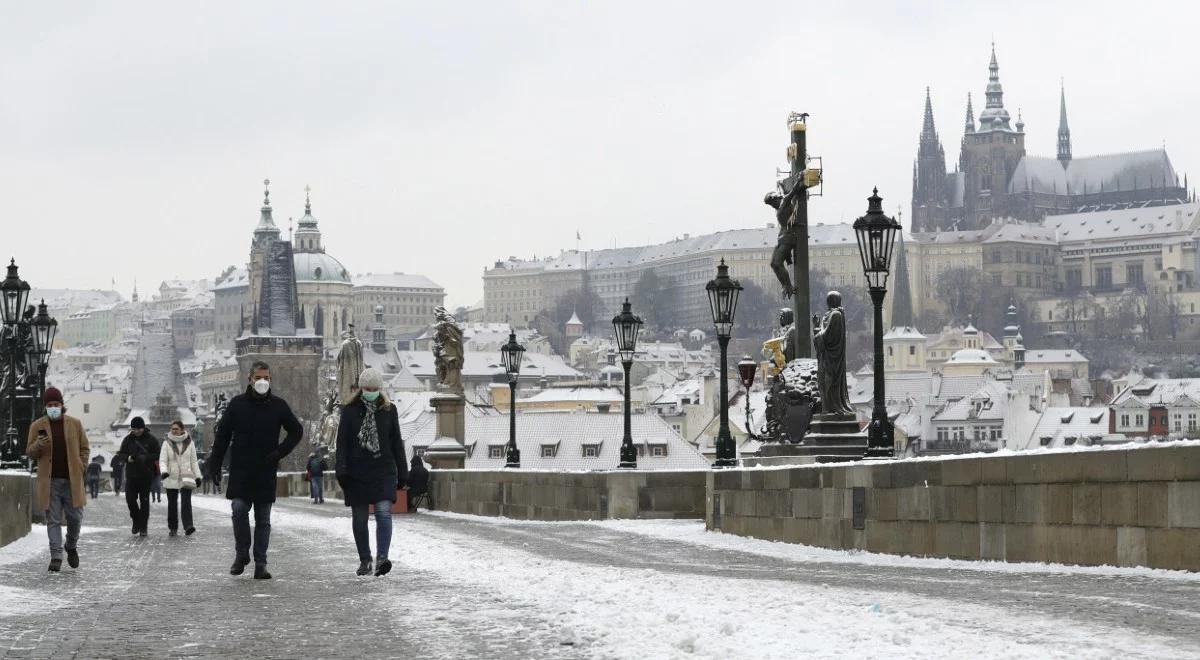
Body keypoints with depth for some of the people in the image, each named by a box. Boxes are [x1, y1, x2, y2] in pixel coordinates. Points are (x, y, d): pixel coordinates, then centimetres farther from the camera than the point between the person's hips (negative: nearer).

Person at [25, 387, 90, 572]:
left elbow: (85, 448, 12)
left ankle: (71, 546, 29)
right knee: (53, 520, -1)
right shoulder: (37, 425, 4)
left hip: (72, 480, 1)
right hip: (50, 481, -1)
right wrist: (39, 444, -15)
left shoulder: (74, 424, 6)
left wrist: (80, 468, 0)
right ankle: (56, 557, 1)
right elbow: (29, 452, 6)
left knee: (75, 517, 3)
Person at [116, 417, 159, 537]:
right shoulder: (128, 440, 6)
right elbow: (121, 455, 7)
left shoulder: (151, 440, -1)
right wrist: (128, 458, -15)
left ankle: (143, 527, 7)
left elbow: (157, 455, -5)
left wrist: (145, 458, -21)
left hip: (146, 475, -2)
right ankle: (136, 520, 19)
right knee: (130, 498, -5)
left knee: (144, 501, 0)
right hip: (131, 474, 2)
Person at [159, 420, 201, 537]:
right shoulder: (167, 444, 2)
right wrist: (164, 471, -25)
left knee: (186, 502, -14)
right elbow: (162, 460, -5)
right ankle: (173, 528, 16)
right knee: (172, 504, 6)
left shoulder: (189, 443, 5)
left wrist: (197, 476, 7)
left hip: (186, 477, -1)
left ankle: (188, 527, -22)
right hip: (171, 478, 1)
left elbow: (194, 461, 10)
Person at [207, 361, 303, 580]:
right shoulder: (237, 404, 2)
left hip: (266, 472, 1)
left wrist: (281, 451, -2)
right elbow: (222, 436, 5)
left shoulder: (278, 406, 4)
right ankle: (241, 553, 5)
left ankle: (260, 564, 8)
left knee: (263, 519, 4)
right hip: (240, 471, -1)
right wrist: (214, 465, 0)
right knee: (239, 509, -14)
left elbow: (297, 431, 14)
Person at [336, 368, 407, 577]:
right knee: (359, 518, 5)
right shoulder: (350, 411, 3)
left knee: (384, 513, -16)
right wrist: (341, 471, -11)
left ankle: (382, 558, -23)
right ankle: (365, 560, 17)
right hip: (357, 473, 0)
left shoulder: (389, 411, 7)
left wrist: (401, 473, 9)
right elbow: (342, 443, 0)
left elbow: (396, 443, 11)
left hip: (383, 471, 0)